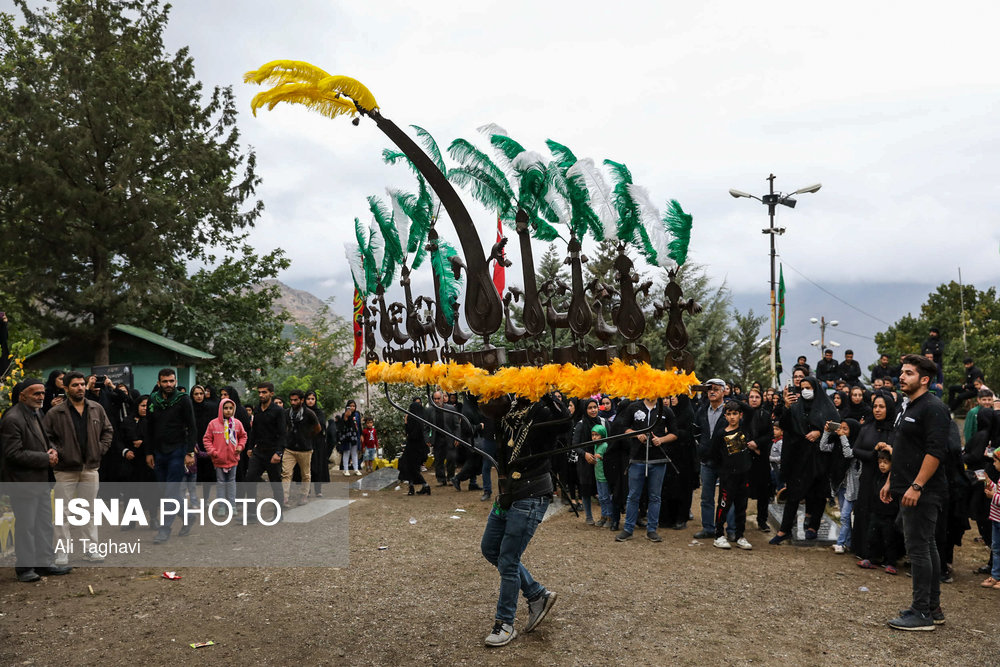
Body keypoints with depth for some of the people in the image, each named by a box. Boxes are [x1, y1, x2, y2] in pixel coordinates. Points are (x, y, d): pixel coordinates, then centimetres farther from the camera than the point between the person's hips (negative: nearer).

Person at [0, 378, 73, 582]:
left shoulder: (37, 413, 10)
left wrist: (52, 450, 0)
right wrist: (46, 458, -18)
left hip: (41, 481, 9)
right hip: (22, 482, -9)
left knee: (45, 524, 15)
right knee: (25, 526, 2)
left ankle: (44, 563, 25)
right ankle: (24, 567, 15)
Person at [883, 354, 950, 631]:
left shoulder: (933, 408, -14)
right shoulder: (907, 407, 17)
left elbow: (936, 451, -23)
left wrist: (916, 486, -25)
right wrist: (890, 482, 21)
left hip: (924, 492, -10)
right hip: (910, 490, 10)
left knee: (918, 548, -7)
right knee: (926, 547, 15)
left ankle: (922, 613, -1)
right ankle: (933, 607, 24)